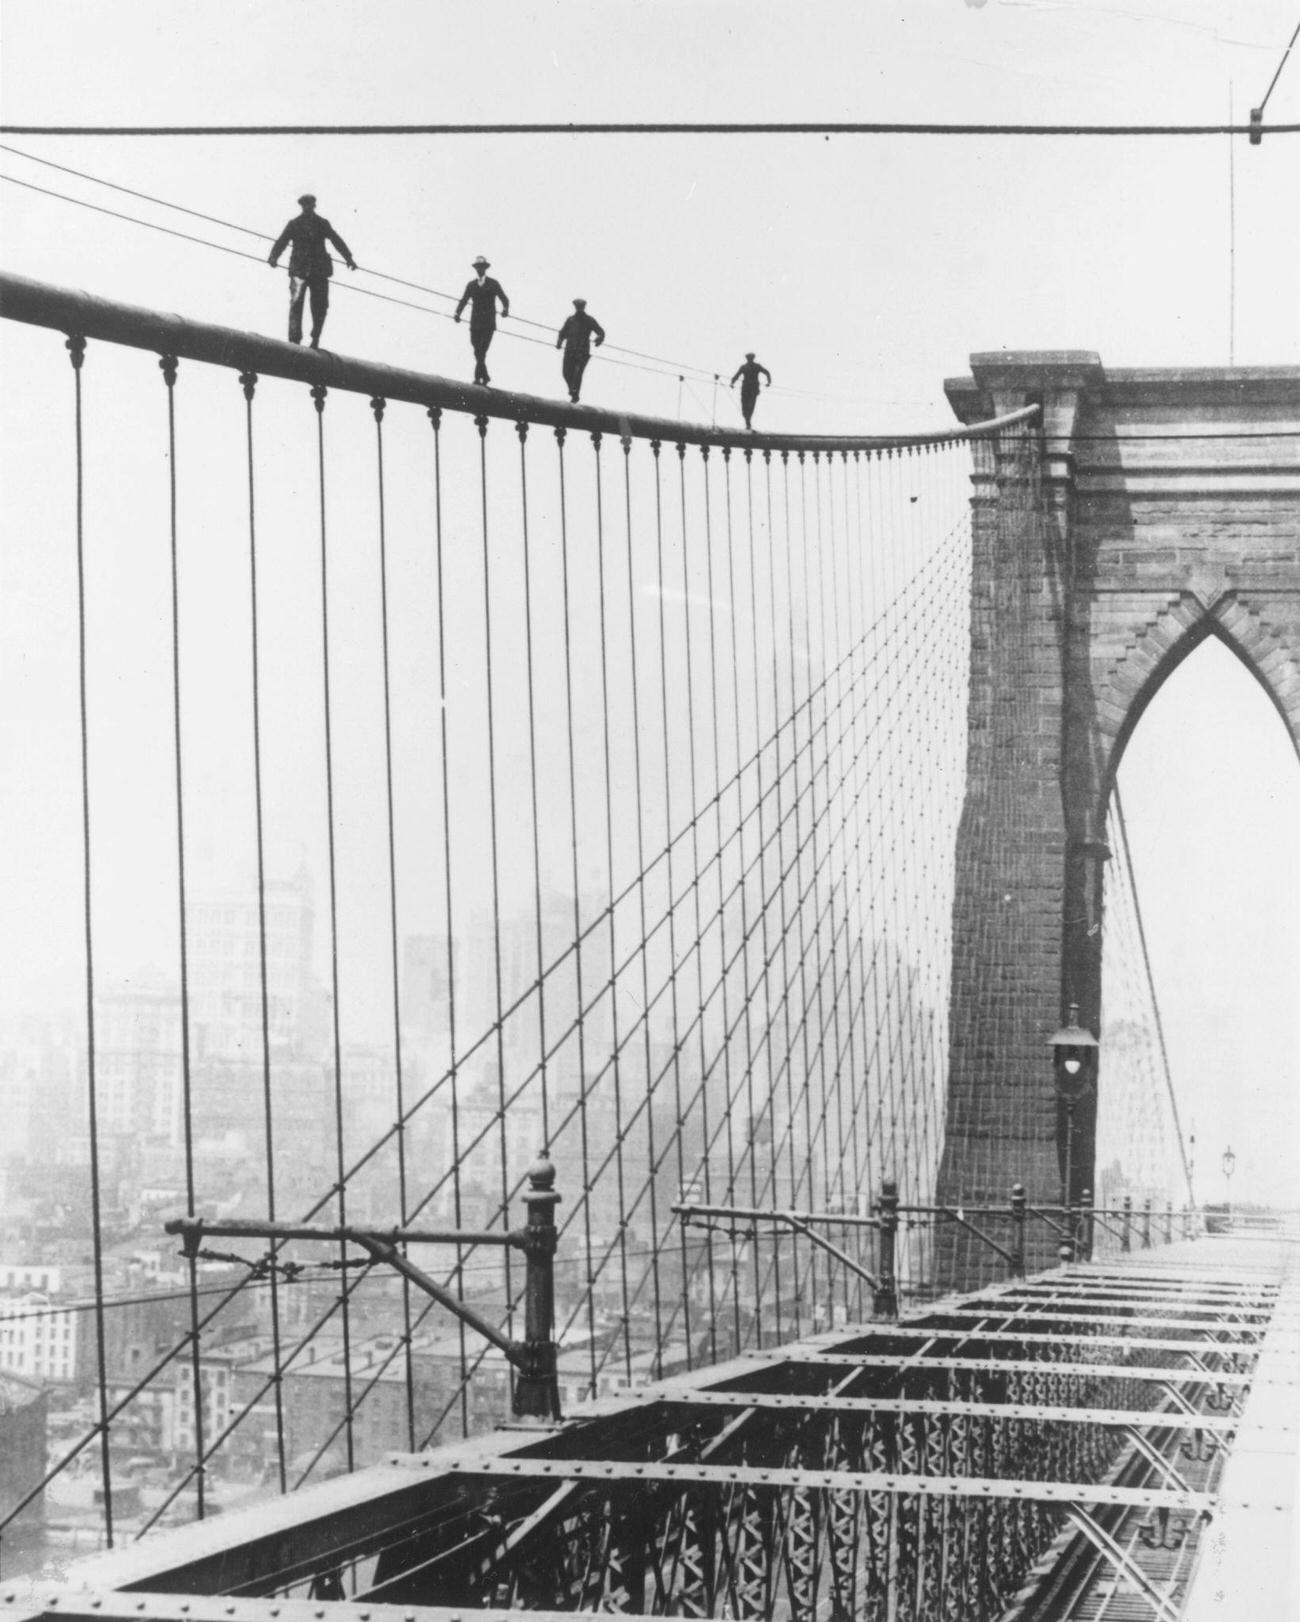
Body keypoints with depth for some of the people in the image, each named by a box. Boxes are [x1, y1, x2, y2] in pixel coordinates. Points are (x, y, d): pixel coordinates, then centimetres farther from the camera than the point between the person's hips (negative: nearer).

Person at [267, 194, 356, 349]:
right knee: (296, 304, -12)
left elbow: (337, 241, 8)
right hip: (299, 270, -2)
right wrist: (273, 257, -19)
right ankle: (294, 339, -14)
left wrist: (348, 258, -5)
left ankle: (316, 338, 17)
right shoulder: (294, 224, 9)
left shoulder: (322, 224, 13)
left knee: (320, 306, 0)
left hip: (319, 271, 2)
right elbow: (282, 242, -1)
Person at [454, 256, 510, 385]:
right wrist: (458, 313, -9)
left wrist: (505, 309, -19)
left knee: (482, 350, -14)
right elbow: (463, 300, 8)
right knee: (477, 351, 0)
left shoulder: (493, 283, 6)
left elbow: (504, 299, 2)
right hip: (475, 323, 3)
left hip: (488, 323, -3)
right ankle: (485, 377, 11)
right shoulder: (471, 285, 14)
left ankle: (478, 377, -15)